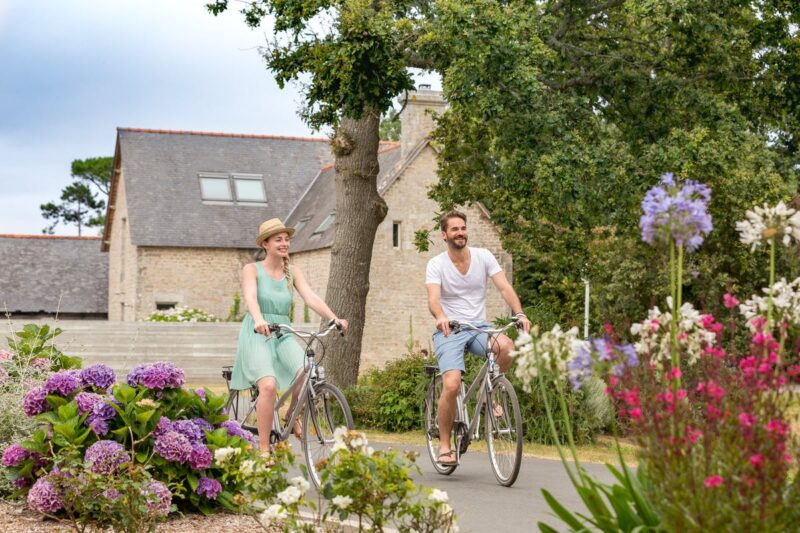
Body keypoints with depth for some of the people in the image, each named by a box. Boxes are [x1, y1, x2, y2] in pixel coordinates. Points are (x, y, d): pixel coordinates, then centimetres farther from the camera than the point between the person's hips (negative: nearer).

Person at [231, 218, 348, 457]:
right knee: (269, 385, -28)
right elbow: (250, 297, -21)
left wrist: (333, 318, -22)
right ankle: (263, 448, -16)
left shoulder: (293, 272, 9)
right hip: (256, 335, -4)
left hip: (283, 336, 4)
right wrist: (259, 320, -42)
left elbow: (311, 297, -4)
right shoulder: (252, 270, -2)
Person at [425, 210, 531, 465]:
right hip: (449, 331, -2)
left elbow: (505, 287, -8)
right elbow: (433, 299, -19)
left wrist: (519, 313, -26)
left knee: (506, 346, -31)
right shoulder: (436, 264, -4)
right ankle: (444, 445, -5)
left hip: (479, 327, 2)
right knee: (452, 385, -23)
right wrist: (440, 317, -42)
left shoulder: (483, 256, 1)